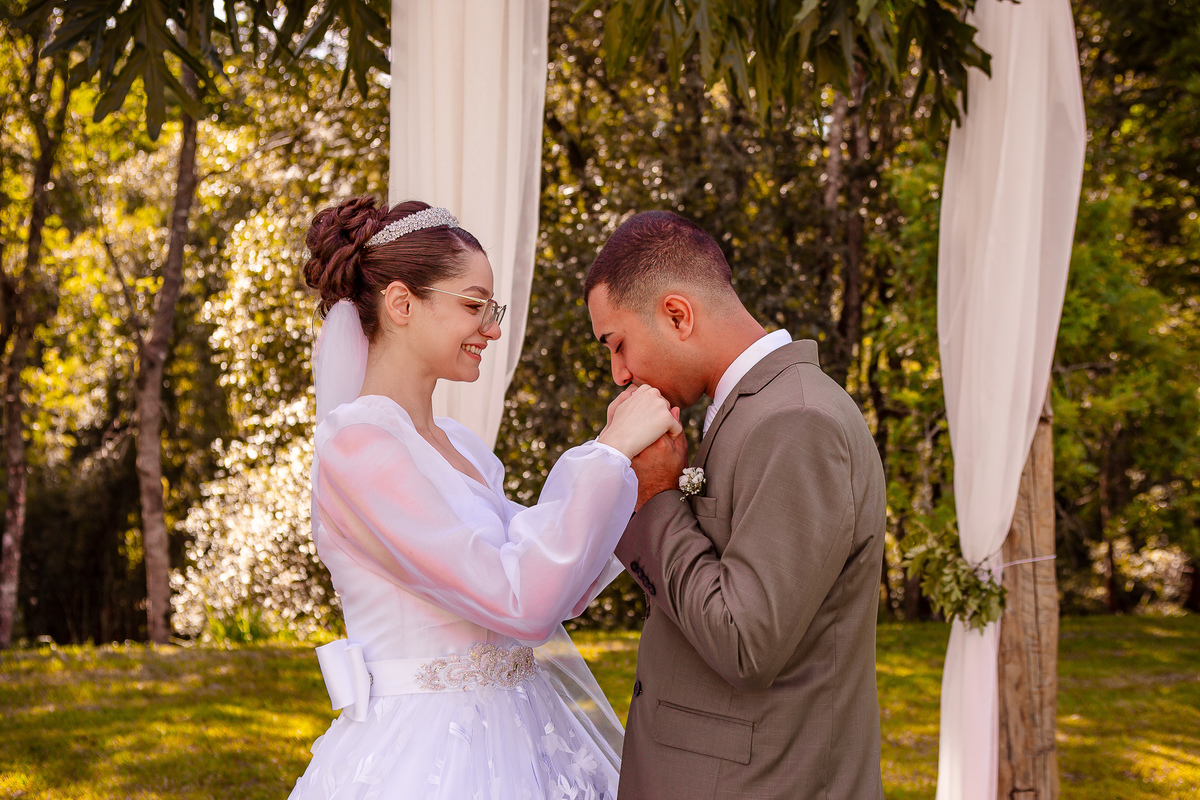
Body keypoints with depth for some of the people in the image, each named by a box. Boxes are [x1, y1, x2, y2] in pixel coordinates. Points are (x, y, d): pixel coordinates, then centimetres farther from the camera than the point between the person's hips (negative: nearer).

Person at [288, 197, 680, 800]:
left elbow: (554, 589, 10)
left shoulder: (457, 446, 9)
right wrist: (612, 453, -19)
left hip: (506, 745, 8)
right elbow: (521, 602, -24)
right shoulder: (356, 447, -18)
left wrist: (624, 468, 1)